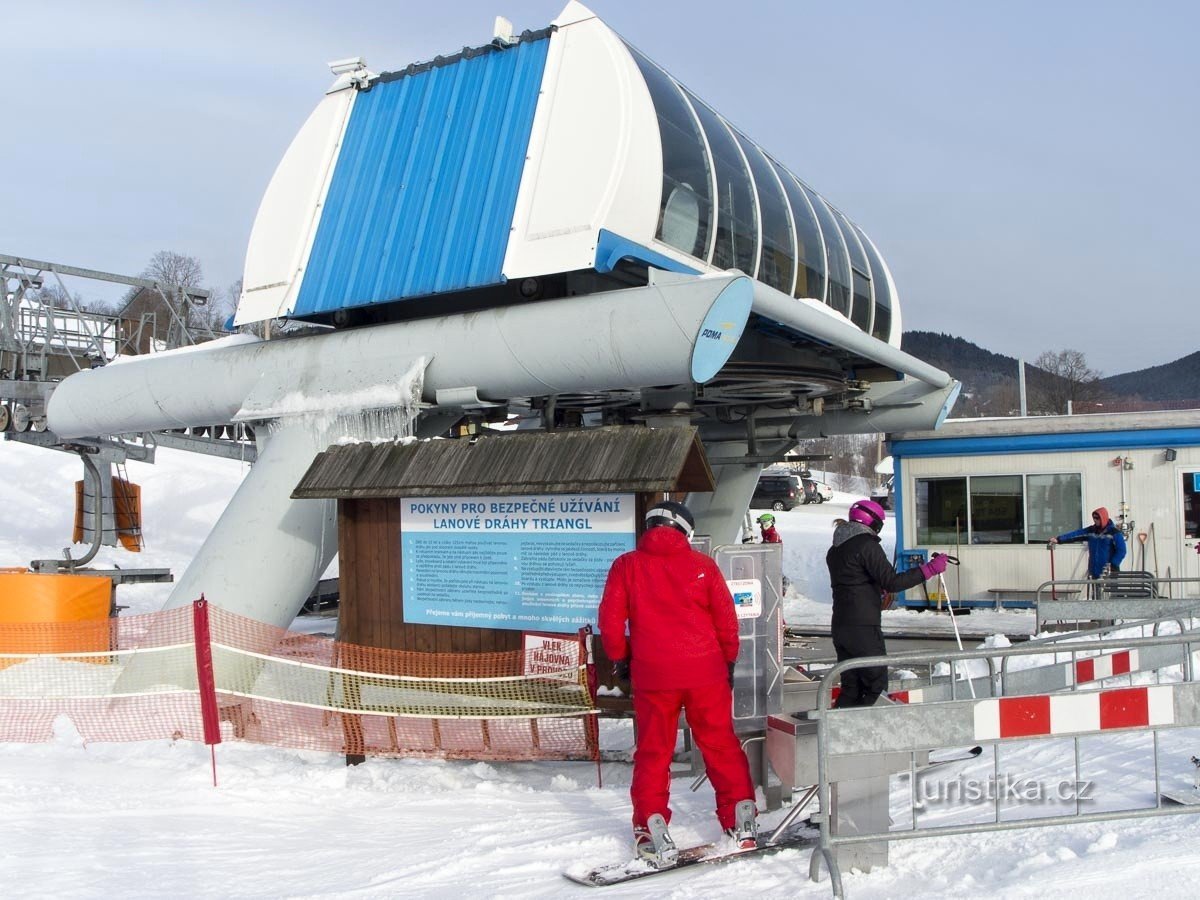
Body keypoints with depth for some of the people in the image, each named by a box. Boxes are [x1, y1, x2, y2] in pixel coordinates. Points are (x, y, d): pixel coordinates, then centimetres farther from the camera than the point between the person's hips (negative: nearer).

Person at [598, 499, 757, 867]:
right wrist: (728, 660, 17)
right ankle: (742, 820, 15)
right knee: (721, 744, 13)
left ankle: (653, 832, 5)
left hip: (652, 672, -1)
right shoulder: (702, 565, 3)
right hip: (706, 671, 1)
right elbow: (726, 618, 4)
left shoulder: (626, 565, 1)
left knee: (653, 751, 8)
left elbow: (610, 619, 0)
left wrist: (620, 658, 15)